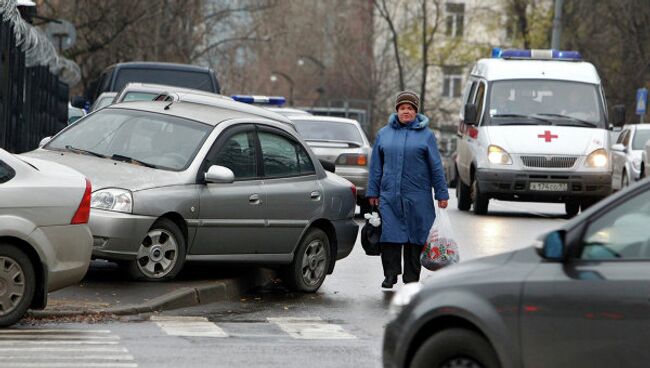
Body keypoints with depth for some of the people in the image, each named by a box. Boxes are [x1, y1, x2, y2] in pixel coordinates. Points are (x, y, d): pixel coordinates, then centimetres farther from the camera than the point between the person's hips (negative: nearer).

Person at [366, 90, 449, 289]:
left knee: (414, 236, 3)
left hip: (417, 197, -1)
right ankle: (390, 275, 0)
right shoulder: (384, 134, 11)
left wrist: (442, 194, 1)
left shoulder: (425, 135, 5)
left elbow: (436, 166, 5)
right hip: (389, 196, 1)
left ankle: (411, 277, 10)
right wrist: (372, 192, 9)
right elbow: (376, 166, 14)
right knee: (390, 235, -6)